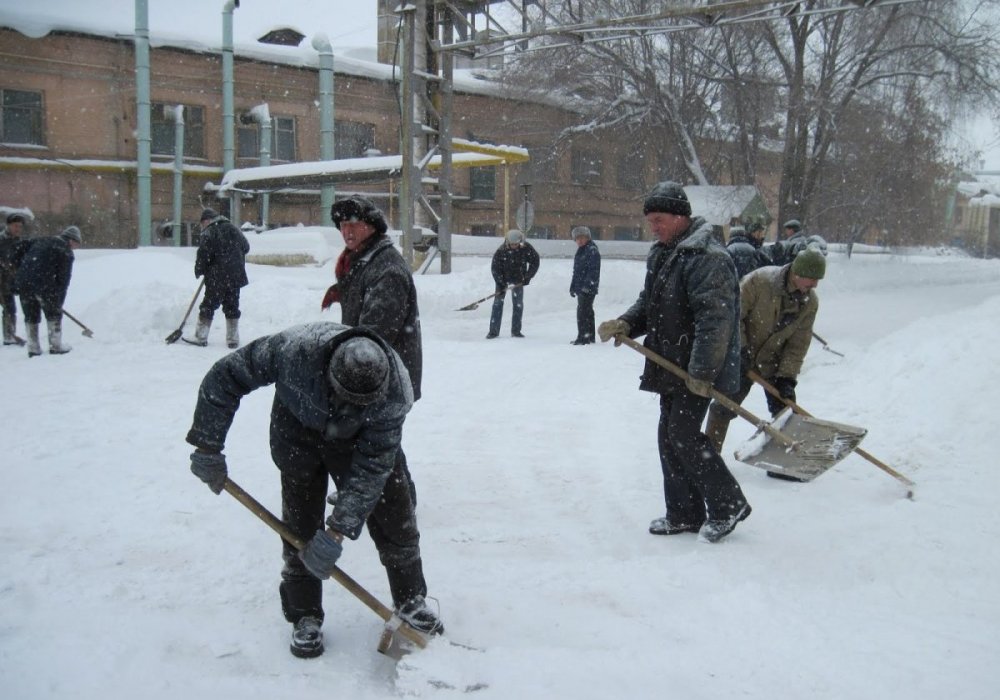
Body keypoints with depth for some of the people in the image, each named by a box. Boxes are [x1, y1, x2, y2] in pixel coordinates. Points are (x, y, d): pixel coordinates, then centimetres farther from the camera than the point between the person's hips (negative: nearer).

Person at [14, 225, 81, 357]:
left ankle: (33, 349, 19)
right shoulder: (66, 251, 2)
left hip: (23, 282, 6)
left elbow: (22, 259, 22)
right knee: (54, 314, 11)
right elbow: (64, 279, -1)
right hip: (44, 285, -6)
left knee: (31, 316, 16)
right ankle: (56, 346, 15)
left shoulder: (40, 241, 24)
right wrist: (59, 301, 3)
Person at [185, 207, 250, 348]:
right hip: (236, 277, 6)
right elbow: (246, 246, 16)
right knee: (232, 307, 11)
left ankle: (201, 337, 5)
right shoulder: (232, 229, 10)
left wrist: (199, 271, 2)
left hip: (217, 278, -6)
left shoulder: (208, 233, -9)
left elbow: (203, 255, -13)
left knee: (208, 305, 3)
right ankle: (233, 340, 11)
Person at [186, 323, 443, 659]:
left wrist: (336, 532, -34)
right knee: (300, 524, -4)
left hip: (359, 439, 1)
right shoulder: (294, 349, -40)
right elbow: (223, 377, -25)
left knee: (395, 517, -1)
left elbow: (370, 467, -32)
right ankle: (305, 617, 15)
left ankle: (411, 601, 21)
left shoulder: (396, 391, -37)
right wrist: (208, 446, -21)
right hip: (298, 430, 0)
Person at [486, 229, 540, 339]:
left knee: (518, 304, -1)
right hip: (503, 278, -1)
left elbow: (535, 261, -5)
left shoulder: (526, 248, -18)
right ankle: (493, 331, -1)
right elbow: (495, 268, -16)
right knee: (498, 302, -6)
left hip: (518, 280, 1)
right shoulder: (501, 250, -23)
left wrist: (528, 277, -10)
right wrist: (501, 285, -20)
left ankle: (516, 330, 9)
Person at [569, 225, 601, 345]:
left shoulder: (592, 251, -11)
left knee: (582, 312, -13)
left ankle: (583, 337, -12)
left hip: (588, 288, -10)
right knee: (587, 312, 15)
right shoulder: (580, 251, 18)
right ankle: (589, 336, 23)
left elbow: (593, 271, -20)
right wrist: (573, 286, 20)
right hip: (581, 288, 10)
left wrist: (587, 284, -26)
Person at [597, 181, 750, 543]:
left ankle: (728, 504, 7)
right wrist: (625, 324, 1)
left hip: (698, 369, -10)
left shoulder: (707, 257, -18)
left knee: (683, 434, -9)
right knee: (669, 436, 11)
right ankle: (684, 514, 22)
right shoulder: (661, 255, 14)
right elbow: (648, 304, 21)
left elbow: (715, 319, -24)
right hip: (671, 366, 10)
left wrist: (702, 371, -26)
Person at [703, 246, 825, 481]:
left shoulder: (810, 302, -8)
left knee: (785, 407, 3)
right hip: (741, 356, -4)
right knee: (724, 406, -3)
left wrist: (787, 376, -13)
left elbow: (799, 343, -5)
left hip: (774, 363, 5)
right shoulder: (760, 280, -24)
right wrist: (740, 349, -24)